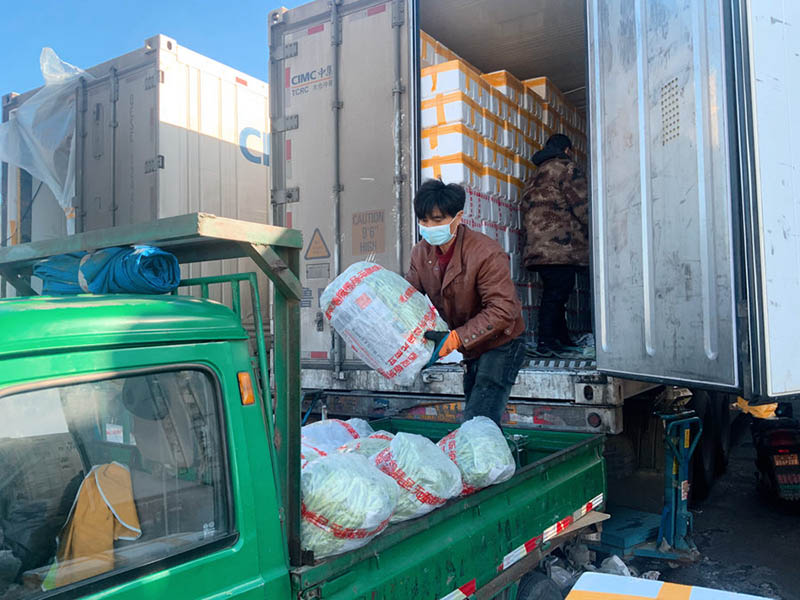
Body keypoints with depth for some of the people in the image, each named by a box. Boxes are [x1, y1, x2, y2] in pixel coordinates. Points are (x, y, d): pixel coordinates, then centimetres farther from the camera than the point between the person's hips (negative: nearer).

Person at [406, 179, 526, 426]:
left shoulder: (487, 254, -27)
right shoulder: (421, 253, -5)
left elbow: (503, 311, -29)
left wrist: (455, 338, -34)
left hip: (500, 345, -7)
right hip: (471, 350, 8)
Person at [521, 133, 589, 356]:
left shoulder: (535, 174, 25)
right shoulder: (567, 168, 0)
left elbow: (527, 206, 22)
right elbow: (582, 206, -7)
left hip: (538, 246, 8)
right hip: (561, 245, -8)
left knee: (553, 294, 12)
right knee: (557, 294, -9)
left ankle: (562, 340, 17)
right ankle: (547, 341, -13)